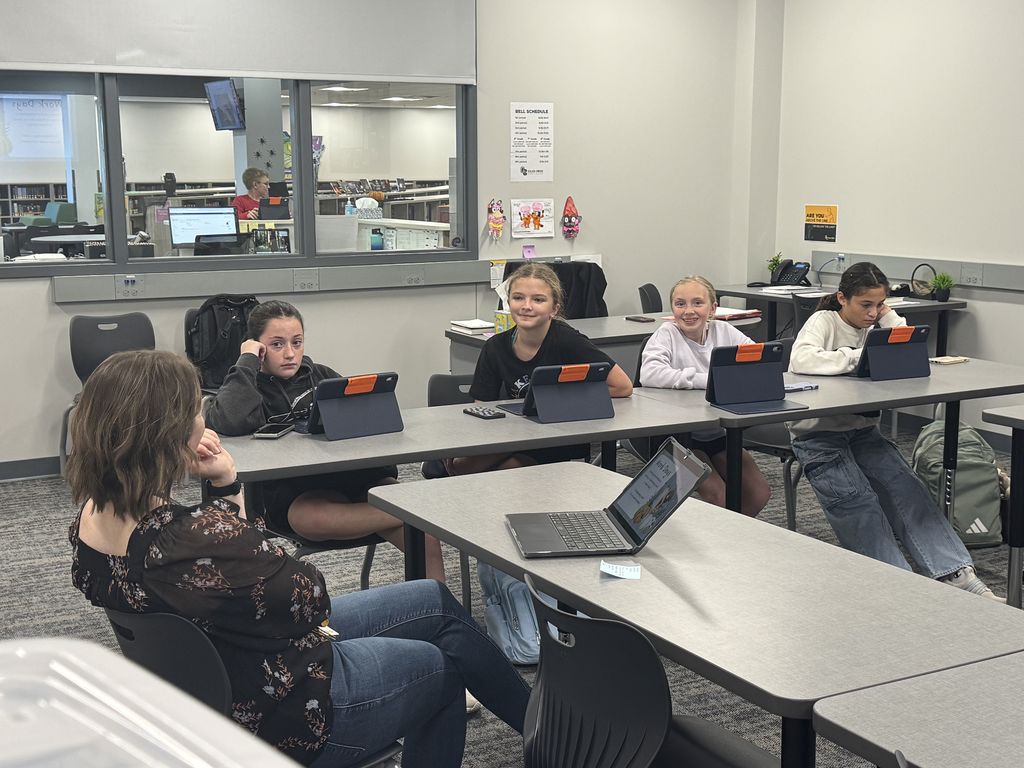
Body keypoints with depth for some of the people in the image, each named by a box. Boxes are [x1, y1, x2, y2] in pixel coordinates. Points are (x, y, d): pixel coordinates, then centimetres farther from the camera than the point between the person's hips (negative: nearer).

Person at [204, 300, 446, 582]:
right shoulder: (246, 387, 8)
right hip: (294, 489, -4)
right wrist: (247, 362, -5)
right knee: (307, 518, -42)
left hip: (356, 470, 4)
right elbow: (231, 423, -17)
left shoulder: (320, 375, 21)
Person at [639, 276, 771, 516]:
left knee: (759, 493, -3)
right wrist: (709, 380, -32)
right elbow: (649, 374, -30)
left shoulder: (724, 332, 1)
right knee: (720, 498, -19)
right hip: (679, 435, -5)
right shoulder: (667, 334, -11)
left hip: (720, 432, 5)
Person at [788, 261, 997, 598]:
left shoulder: (876, 324, 11)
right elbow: (801, 359, -26)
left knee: (906, 486, -16)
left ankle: (954, 573, -24)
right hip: (817, 434, -5)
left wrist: (888, 316, -4)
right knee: (857, 500, -25)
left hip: (862, 429, 5)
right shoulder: (824, 321, -5)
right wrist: (857, 357, -26)